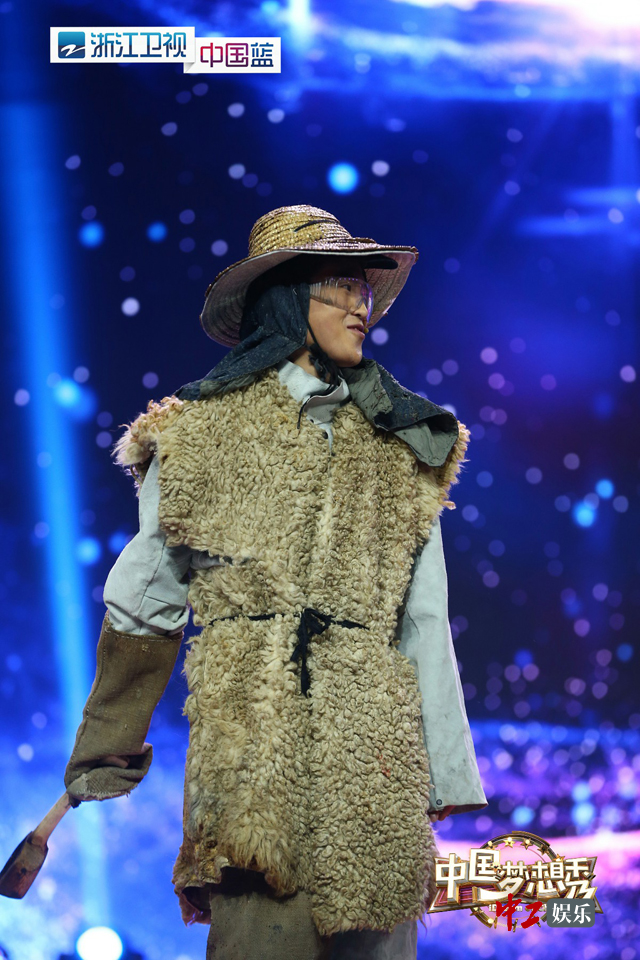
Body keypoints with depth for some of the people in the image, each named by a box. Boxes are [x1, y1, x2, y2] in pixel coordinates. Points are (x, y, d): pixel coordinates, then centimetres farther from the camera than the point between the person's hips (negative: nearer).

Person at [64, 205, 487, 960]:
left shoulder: (401, 448, 16)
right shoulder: (203, 432, 8)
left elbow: (425, 619, 12)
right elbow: (142, 602, 10)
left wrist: (447, 775, 7)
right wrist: (105, 758, 13)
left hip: (374, 734, 3)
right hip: (251, 725, -3)